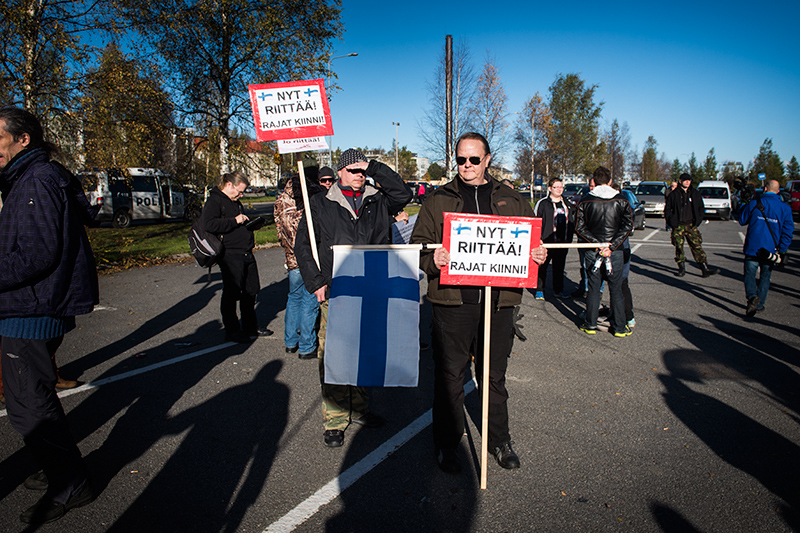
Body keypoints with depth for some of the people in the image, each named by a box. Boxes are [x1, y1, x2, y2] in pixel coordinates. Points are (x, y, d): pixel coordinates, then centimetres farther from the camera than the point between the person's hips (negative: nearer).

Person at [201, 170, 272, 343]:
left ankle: (251, 327, 27)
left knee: (250, 292, 14)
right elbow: (210, 225, -24)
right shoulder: (214, 201, -8)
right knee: (231, 295, -1)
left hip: (247, 254, 9)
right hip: (230, 256, -9)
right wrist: (235, 221, -20)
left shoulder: (236, 202, 20)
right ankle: (231, 331, 12)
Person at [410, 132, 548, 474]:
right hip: (452, 302, -2)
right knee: (449, 375, 6)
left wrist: (540, 255, -5)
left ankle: (499, 439, 34)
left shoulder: (512, 201, 12)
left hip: (499, 302, 2)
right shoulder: (438, 201, 6)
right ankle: (447, 444, 24)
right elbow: (418, 246, 3)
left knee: (495, 375, 14)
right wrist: (432, 260, -19)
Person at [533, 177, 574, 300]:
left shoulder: (566, 204, 14)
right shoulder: (542, 203, -5)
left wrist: (569, 239, 14)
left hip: (562, 243, 5)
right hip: (546, 242, -5)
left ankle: (558, 290, 25)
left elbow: (571, 223, 21)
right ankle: (539, 291, 12)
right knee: (542, 267, 1)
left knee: (559, 267, 13)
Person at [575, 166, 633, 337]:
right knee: (616, 289, 9)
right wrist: (611, 246, -12)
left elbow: (579, 227, -7)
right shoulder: (621, 200, -1)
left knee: (593, 288, 10)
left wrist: (597, 243, -9)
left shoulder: (585, 201, -1)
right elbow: (628, 225, -9)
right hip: (616, 252, 0)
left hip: (592, 252, 0)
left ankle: (590, 325, 16)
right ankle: (619, 327, 14)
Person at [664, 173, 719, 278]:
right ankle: (682, 268, 14)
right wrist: (671, 222, -3)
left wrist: (697, 221, 4)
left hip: (691, 225, 1)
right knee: (679, 247, 2)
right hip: (678, 226, -1)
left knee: (697, 246, -4)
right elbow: (667, 209, 8)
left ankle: (705, 269, -4)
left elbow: (701, 208, 17)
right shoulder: (674, 194, 4)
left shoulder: (696, 194, 11)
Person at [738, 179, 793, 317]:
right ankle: (759, 305, 19)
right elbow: (788, 231, -3)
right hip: (771, 250, 2)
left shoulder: (753, 203, -6)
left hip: (753, 248, -2)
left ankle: (752, 297, -23)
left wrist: (742, 207, 24)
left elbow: (742, 221, 8)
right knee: (765, 277, 15)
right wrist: (781, 250, 0)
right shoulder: (785, 208, 0)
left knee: (749, 274, 4)